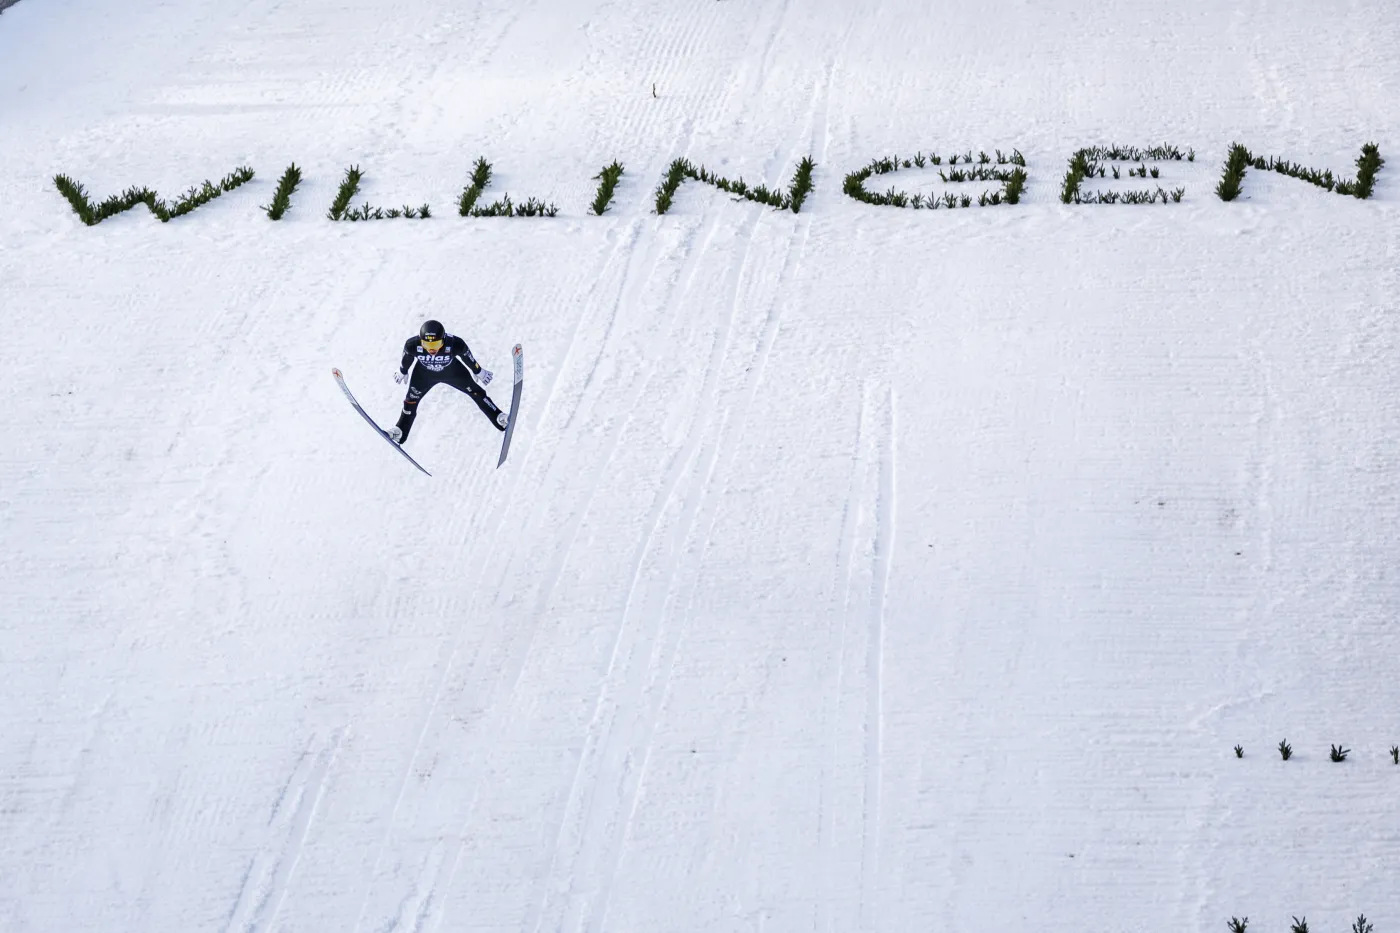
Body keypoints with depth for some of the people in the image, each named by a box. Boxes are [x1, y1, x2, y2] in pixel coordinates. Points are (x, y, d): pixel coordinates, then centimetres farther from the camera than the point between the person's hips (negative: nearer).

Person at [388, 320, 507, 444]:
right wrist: (403, 372, 8)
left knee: (476, 392, 9)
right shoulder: (413, 345, -39)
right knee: (411, 399, 11)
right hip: (424, 372, 1)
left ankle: (499, 418, 27)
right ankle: (400, 431, 34)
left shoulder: (455, 344, -42)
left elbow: (468, 357, -18)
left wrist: (478, 372, 1)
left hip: (452, 370, -1)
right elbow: (406, 358, -13)